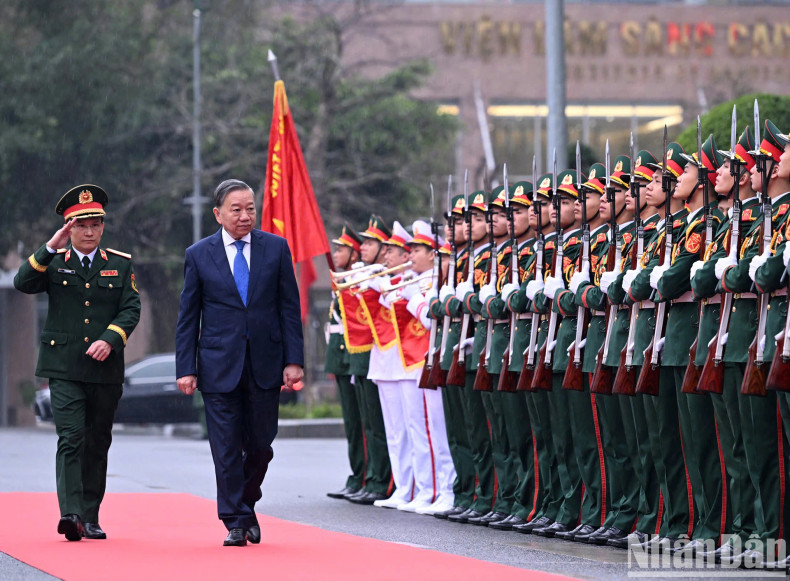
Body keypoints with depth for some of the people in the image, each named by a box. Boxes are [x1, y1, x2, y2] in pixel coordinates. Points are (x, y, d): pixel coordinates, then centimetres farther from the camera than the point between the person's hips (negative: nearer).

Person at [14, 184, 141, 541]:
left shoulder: (120, 265, 11)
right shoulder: (53, 262, 7)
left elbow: (131, 310, 2)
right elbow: (23, 284, -9)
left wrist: (109, 340, -14)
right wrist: (51, 248, -16)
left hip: (106, 368, 2)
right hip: (64, 367, -2)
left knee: (98, 444, 8)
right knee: (71, 439, -15)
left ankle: (90, 518, 16)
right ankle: (71, 513, -24)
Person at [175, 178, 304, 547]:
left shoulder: (276, 248, 4)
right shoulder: (199, 255, 2)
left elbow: (289, 307, 4)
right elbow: (187, 316, 4)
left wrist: (293, 360, -3)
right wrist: (186, 368, -3)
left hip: (265, 364, 1)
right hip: (218, 365, -1)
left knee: (260, 445, 7)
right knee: (226, 449, -2)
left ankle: (246, 506, 30)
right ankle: (236, 522, 5)